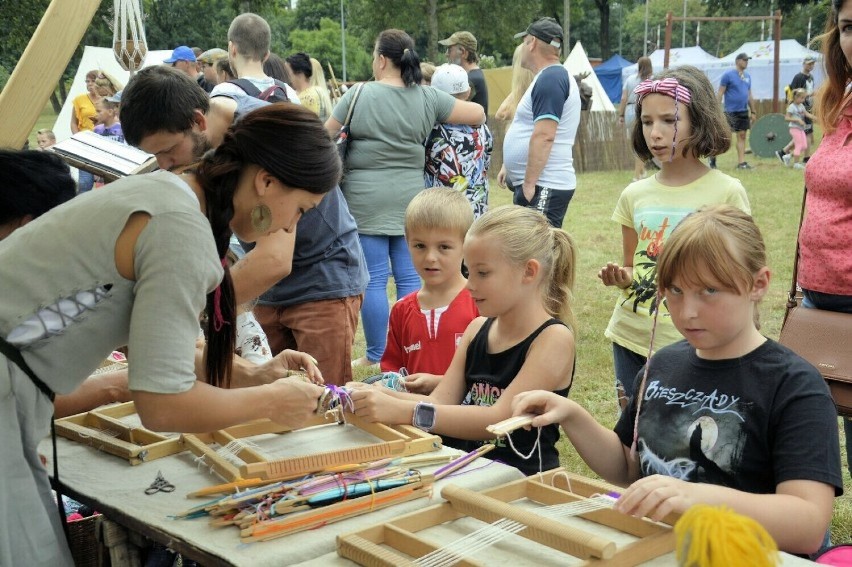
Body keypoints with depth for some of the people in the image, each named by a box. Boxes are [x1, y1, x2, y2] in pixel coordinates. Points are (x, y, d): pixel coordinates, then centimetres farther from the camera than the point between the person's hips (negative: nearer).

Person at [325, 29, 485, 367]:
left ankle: (376, 357, 9)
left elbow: (326, 135, 2)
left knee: (373, 279, 2)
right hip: (410, 196, 3)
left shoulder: (359, 95, -4)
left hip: (366, 197, -3)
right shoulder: (427, 98, 2)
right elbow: (478, 114, 7)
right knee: (409, 277, 8)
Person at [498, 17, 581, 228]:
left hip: (543, 188, -11)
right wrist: (509, 167, 24)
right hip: (539, 186, 11)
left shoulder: (550, 79, -14)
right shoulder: (552, 77, 19)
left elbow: (544, 136, -23)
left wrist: (529, 184, -23)